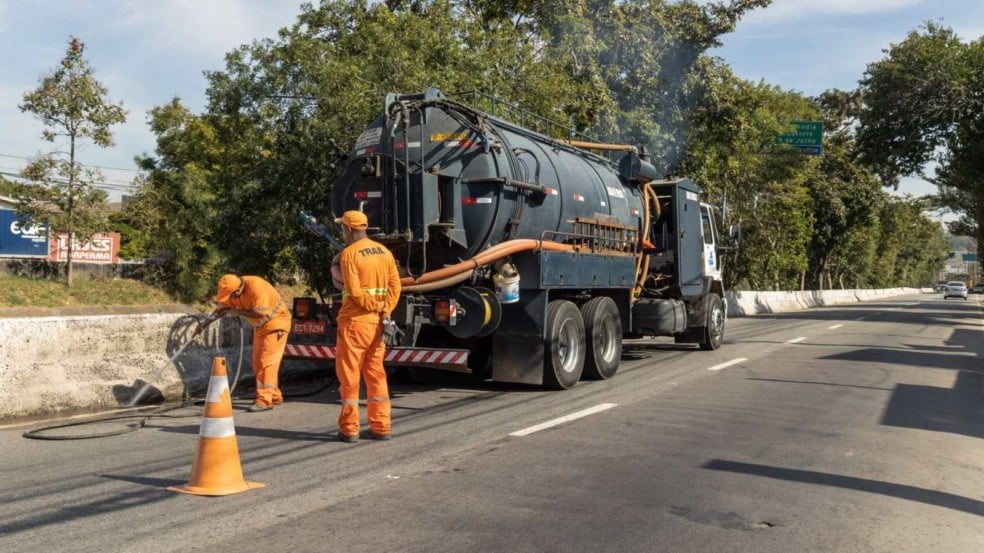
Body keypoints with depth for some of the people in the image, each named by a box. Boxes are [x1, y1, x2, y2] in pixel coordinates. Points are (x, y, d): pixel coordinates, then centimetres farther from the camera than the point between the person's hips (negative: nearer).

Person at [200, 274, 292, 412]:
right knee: (258, 364, 10)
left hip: (276, 323, -9)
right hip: (260, 326, 9)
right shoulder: (232, 291, -5)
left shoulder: (256, 287, -29)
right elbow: (222, 308, 9)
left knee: (267, 362, -14)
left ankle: (265, 400, -14)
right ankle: (274, 396, 21)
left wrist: (239, 312, -22)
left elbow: (260, 313, -32)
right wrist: (206, 322, -1)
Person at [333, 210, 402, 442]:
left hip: (355, 321, -6)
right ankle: (381, 427, 16)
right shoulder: (384, 251, 9)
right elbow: (395, 285, 4)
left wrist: (375, 305, -7)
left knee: (349, 375, 3)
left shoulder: (349, 253, -11)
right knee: (376, 373, 13)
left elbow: (355, 291, -18)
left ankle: (349, 429, 7)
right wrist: (385, 310, -1)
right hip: (377, 322, 6)